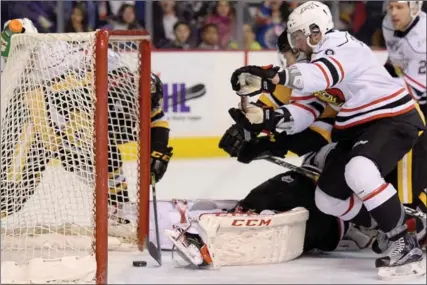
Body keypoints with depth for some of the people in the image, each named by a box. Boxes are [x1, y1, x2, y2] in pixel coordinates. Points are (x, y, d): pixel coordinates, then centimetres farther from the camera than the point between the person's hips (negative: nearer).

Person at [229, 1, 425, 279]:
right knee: (328, 197, 6)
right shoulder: (317, 60, 13)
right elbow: (304, 110, 7)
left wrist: (274, 77, -52)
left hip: (394, 118, -11)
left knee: (359, 172, -36)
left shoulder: (341, 46, -18)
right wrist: (267, 117, -10)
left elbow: (323, 73, -40)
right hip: (358, 128, 11)